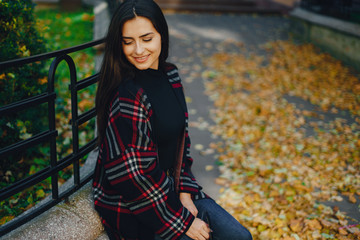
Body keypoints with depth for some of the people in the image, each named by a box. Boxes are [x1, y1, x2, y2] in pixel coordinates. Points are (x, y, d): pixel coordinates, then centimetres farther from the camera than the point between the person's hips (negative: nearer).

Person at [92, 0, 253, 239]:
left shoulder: (169, 74, -1)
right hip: (131, 207, -7)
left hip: (169, 186, 7)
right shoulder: (127, 97, -25)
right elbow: (131, 175, -24)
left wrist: (184, 192, 0)